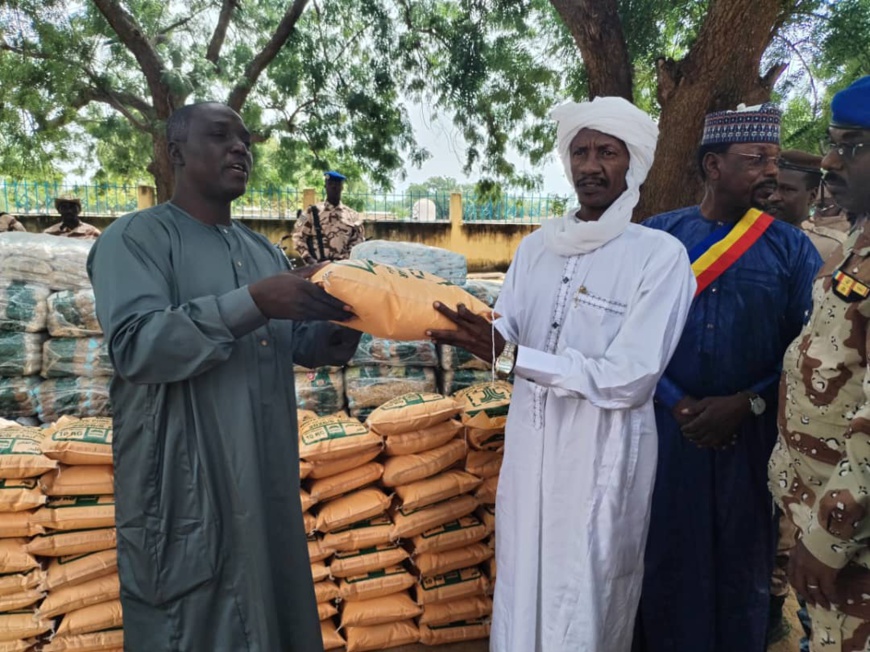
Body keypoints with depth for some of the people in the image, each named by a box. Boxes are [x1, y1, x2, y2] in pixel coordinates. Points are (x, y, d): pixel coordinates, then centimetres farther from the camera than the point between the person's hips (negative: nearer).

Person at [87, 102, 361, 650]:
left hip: (269, 477, 6)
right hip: (186, 485, -6)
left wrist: (328, 338, -9)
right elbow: (136, 345, -21)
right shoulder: (136, 237, -6)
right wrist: (253, 302, -28)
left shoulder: (264, 249, 15)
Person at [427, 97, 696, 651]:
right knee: (521, 589, 20)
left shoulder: (661, 254, -12)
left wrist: (509, 356, -25)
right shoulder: (536, 246, 6)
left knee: (587, 603, 14)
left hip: (602, 453, -4)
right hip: (529, 441, 5)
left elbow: (628, 378, -20)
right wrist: (466, 334, -21)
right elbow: (506, 337, 2)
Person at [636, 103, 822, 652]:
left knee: (743, 560, 14)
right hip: (666, 425, 0)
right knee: (669, 555, 12)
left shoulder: (792, 249, 1)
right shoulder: (657, 235, -2)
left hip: (752, 435, 1)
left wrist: (746, 405, -13)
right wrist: (677, 403, -13)